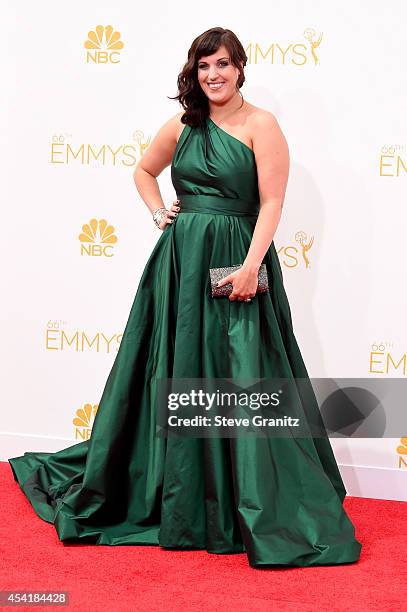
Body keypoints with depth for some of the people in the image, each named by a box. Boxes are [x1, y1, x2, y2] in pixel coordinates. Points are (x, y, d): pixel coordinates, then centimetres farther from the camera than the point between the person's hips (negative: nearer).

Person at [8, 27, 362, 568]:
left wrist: (251, 265, -20)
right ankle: (179, 498, 27)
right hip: (180, 259, 5)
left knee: (241, 379, -4)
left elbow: (272, 202, -10)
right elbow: (144, 171, 27)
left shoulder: (261, 125, -3)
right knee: (174, 372, 10)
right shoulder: (182, 126, 10)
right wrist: (159, 213, 10)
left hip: (235, 259, -4)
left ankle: (263, 509, 9)